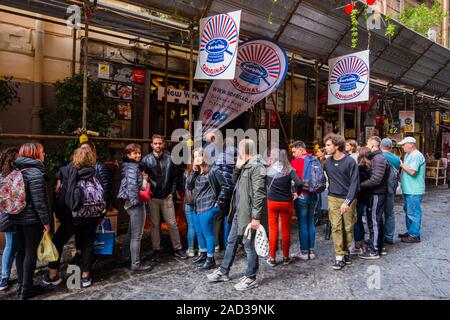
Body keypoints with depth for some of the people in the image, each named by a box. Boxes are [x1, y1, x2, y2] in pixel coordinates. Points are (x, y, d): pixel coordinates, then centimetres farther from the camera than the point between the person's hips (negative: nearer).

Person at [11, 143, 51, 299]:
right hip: (32, 219, -8)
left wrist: (15, 212, 21)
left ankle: (21, 285, 27)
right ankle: (26, 289, 11)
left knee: (21, 251, 16)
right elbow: (39, 201, -21)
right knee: (31, 252, 2)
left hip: (17, 218, 8)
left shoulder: (17, 171, 8)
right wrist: (46, 221, -15)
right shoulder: (35, 173, -17)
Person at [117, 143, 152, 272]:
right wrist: (136, 202, -18)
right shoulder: (133, 167, -17)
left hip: (130, 203, 10)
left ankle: (125, 257, 36)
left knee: (131, 233, 22)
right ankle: (136, 264, 7)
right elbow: (132, 186, -26)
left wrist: (143, 178, 5)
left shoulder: (130, 166, 13)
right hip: (135, 203, -10)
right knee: (137, 236, -2)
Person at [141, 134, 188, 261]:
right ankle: (156, 250, 22)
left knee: (172, 224, 6)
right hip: (152, 197, 0)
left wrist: (172, 192, 1)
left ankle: (178, 248, 18)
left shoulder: (169, 158, 0)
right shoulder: (146, 159, -2)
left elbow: (174, 177, 6)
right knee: (155, 225, 10)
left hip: (167, 197, 0)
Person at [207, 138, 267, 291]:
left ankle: (251, 278, 20)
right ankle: (223, 272, 32)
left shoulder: (257, 166, -17)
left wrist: (256, 217, -23)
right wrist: (237, 167, 2)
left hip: (248, 213, -10)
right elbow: (234, 181, 20)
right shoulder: (245, 165, 13)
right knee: (231, 242, 18)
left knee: (249, 246, 4)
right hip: (238, 211, 10)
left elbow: (259, 194, -21)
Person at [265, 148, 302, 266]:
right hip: (286, 203, 0)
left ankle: (272, 258, 15)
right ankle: (286, 257, 22)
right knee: (286, 230, 10)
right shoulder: (289, 170, -7)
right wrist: (297, 193, -2)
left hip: (272, 202, 1)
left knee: (273, 230, 8)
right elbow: (299, 183, -19)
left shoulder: (269, 170, -4)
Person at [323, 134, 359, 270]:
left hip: (348, 199, -2)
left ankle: (346, 251, 28)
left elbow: (354, 183, -12)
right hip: (333, 198, 2)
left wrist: (347, 201, -20)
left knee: (348, 227, 8)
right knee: (336, 227, -1)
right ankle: (339, 256, 6)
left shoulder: (350, 161, -10)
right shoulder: (327, 162, 2)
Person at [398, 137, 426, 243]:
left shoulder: (416, 155, -17)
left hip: (414, 191, -10)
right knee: (408, 212, 19)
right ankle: (410, 231, 31)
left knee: (413, 213, -3)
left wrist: (401, 164, -14)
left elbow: (412, 172, -25)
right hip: (408, 190, 10)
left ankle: (415, 235, 6)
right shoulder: (408, 155, 14)